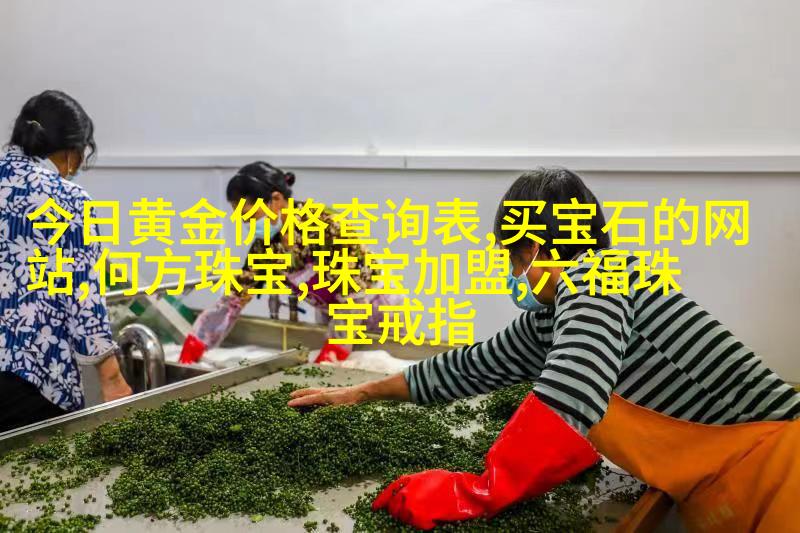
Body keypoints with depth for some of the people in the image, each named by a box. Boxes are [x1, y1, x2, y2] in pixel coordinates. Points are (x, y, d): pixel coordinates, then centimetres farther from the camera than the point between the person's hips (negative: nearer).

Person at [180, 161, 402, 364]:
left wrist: (333, 350, -34)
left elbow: (355, 294, -30)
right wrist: (194, 345, -16)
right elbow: (234, 299, -7)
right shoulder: (265, 246, -11)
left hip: (377, 312, -5)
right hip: (333, 320, 5)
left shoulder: (328, 224, -30)